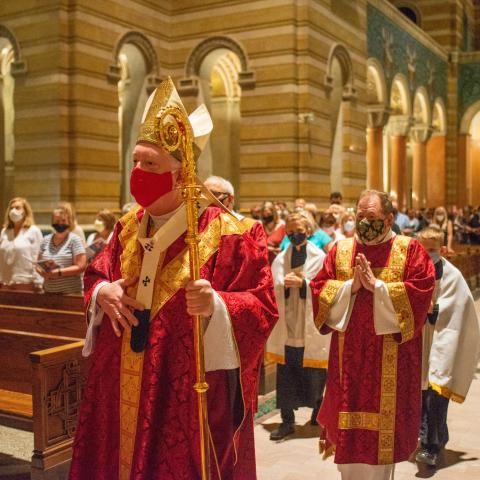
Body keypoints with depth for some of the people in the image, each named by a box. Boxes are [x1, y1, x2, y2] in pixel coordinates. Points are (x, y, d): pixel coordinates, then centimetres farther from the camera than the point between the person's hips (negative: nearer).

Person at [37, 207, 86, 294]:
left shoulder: (74, 240, -3)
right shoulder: (45, 241, 11)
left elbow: (80, 267, -10)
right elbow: (38, 265, 14)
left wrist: (58, 272, -17)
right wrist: (43, 272, -8)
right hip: (48, 292, 4)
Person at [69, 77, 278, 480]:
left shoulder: (230, 234, -13)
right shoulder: (128, 228, 7)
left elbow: (263, 307, -12)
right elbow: (96, 276, 19)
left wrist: (216, 305, -30)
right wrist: (102, 293, -4)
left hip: (187, 398, -5)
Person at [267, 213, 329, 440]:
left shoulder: (320, 258, 1)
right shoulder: (280, 260, 9)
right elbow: (273, 290, 2)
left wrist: (302, 283, -20)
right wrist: (284, 285, -19)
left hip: (312, 329, -2)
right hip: (286, 327, 2)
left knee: (315, 376, 7)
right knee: (285, 376, 2)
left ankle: (318, 416, 29)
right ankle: (287, 421, 12)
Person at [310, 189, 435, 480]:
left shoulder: (410, 250, 1)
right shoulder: (340, 250, 10)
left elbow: (421, 292, -11)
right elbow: (319, 289, 3)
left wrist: (377, 286, -15)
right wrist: (351, 286, -12)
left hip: (392, 360, -2)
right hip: (349, 355, 2)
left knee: (384, 422, 4)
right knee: (349, 423, 7)